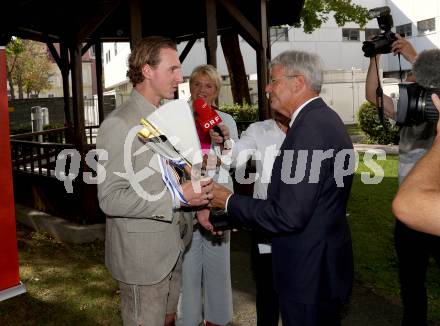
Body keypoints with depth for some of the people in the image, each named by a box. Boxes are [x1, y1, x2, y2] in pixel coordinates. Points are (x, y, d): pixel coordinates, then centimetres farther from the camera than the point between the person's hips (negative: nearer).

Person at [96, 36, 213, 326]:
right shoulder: (119, 125, -18)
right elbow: (110, 198, -22)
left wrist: (197, 203, 0)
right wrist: (176, 198, -26)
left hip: (172, 248, 8)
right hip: (142, 256, -8)